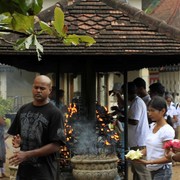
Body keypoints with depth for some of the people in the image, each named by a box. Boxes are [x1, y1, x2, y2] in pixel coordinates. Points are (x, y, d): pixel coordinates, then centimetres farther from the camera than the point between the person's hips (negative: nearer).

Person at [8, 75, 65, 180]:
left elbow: (56, 146, -14)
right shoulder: (23, 109, 8)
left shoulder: (55, 113, -9)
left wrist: (27, 154, -18)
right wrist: (17, 142, -5)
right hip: (23, 170, 5)